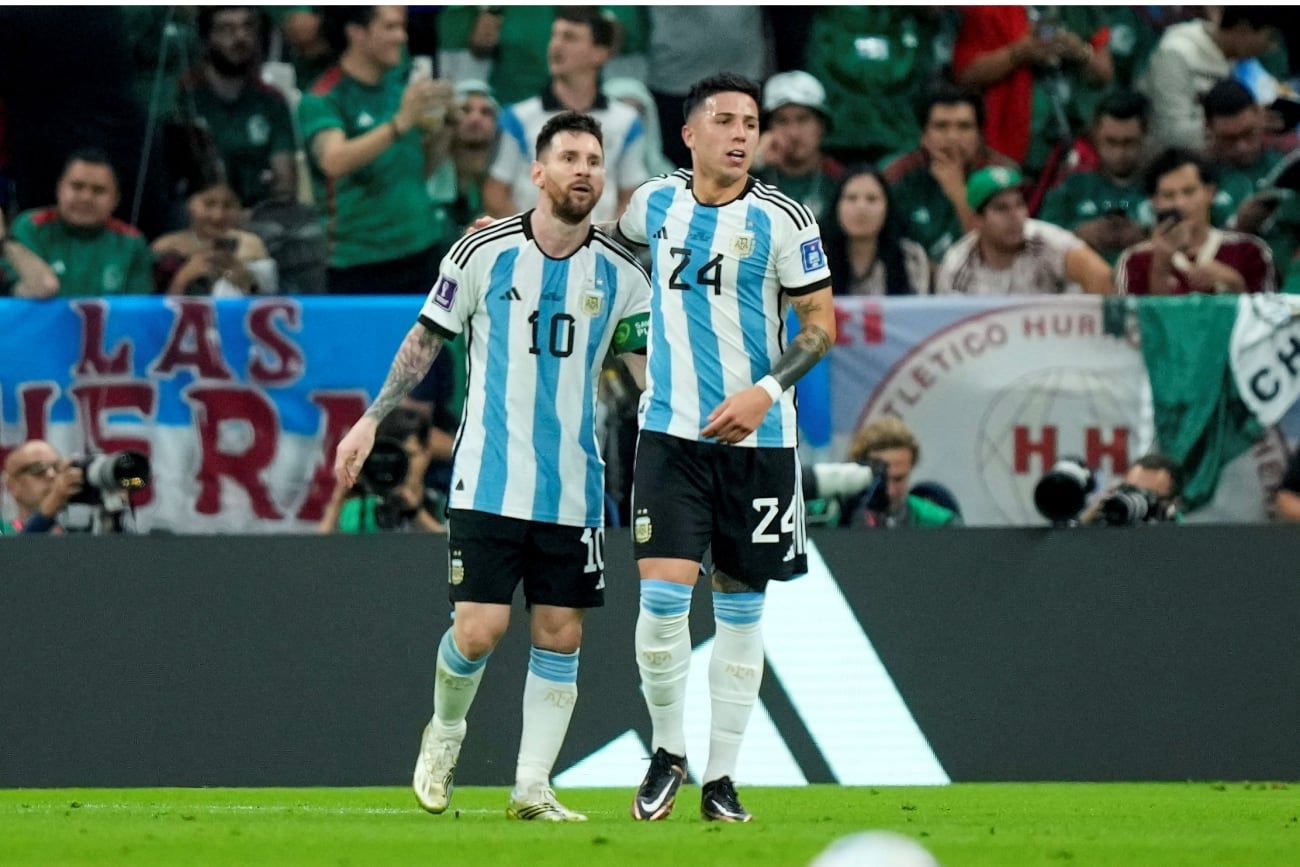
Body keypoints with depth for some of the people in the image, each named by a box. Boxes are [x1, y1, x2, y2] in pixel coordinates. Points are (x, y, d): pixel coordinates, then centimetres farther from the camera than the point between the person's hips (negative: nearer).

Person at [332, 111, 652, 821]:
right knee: (480, 629, -8)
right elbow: (425, 340, 6)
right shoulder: (483, 253, -4)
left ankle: (532, 788, 7)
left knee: (560, 635, 0)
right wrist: (370, 421, 4)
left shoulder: (618, 272, 3)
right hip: (489, 481, -3)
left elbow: (651, 366, 6)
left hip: (574, 489, 3)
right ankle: (445, 732, 22)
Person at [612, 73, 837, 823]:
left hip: (756, 436, -1)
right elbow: (609, 236, 27)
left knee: (740, 606, 6)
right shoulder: (654, 203, 3)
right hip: (671, 430, 1)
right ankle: (668, 751, 9)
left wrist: (765, 392, -18)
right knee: (663, 597, -12)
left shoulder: (783, 220, -7)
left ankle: (722, 776, 14)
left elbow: (822, 326, -4)